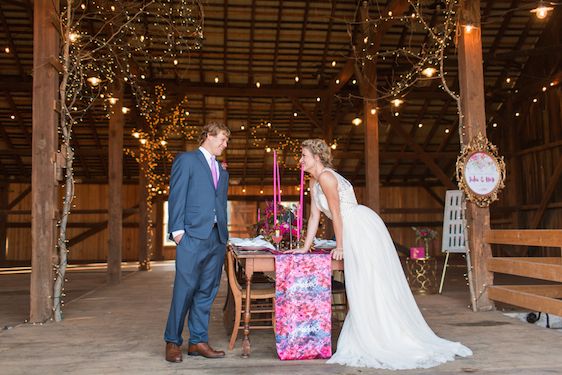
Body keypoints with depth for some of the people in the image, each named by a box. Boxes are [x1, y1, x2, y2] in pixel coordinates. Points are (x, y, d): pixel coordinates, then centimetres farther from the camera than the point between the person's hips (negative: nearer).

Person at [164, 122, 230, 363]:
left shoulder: (222, 172, 24)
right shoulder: (186, 160, 4)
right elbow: (177, 196, -4)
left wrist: (224, 234, 14)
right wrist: (177, 230, -13)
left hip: (217, 238, 6)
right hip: (193, 235, -6)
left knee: (207, 292, 7)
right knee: (185, 290, -6)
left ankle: (198, 341, 14)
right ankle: (172, 342, 6)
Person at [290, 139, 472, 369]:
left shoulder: (326, 177, -14)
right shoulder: (314, 181, 14)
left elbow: (336, 213, -13)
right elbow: (314, 215, 16)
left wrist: (339, 247, -6)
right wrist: (305, 248, 15)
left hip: (363, 229, -10)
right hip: (356, 233, 10)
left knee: (371, 286, -4)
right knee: (361, 288, 11)